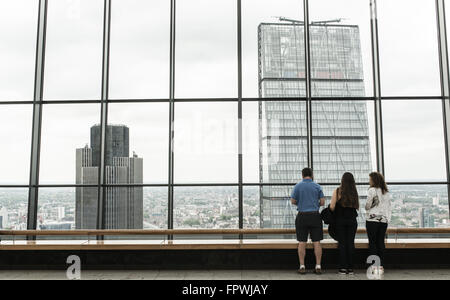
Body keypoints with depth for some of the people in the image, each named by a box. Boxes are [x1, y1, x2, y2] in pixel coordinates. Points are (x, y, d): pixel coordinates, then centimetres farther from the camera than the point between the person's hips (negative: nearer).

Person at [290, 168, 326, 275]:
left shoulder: (298, 186, -1)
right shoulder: (317, 186, 2)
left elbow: (293, 201, 0)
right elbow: (322, 202, 1)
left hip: (302, 216, -1)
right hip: (315, 215, 1)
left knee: (302, 242, 3)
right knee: (317, 242, 5)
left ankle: (302, 267, 5)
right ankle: (318, 266, 6)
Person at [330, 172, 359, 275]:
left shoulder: (337, 191, -7)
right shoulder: (354, 192, 2)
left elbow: (332, 207, -10)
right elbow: (357, 207, 2)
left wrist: (335, 213, 9)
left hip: (340, 220, -2)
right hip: (352, 220, 2)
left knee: (342, 243, 3)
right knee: (351, 243, 6)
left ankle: (343, 268, 3)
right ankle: (350, 268, 9)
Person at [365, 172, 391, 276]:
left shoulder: (372, 190, -8)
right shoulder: (386, 192, 11)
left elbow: (368, 206, -8)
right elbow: (389, 208, 12)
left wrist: (367, 209, 14)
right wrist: (387, 219, 14)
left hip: (372, 219, -5)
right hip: (384, 220, 5)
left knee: (372, 243, 0)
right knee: (381, 242, 8)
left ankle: (374, 266, -1)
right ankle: (381, 266, 8)